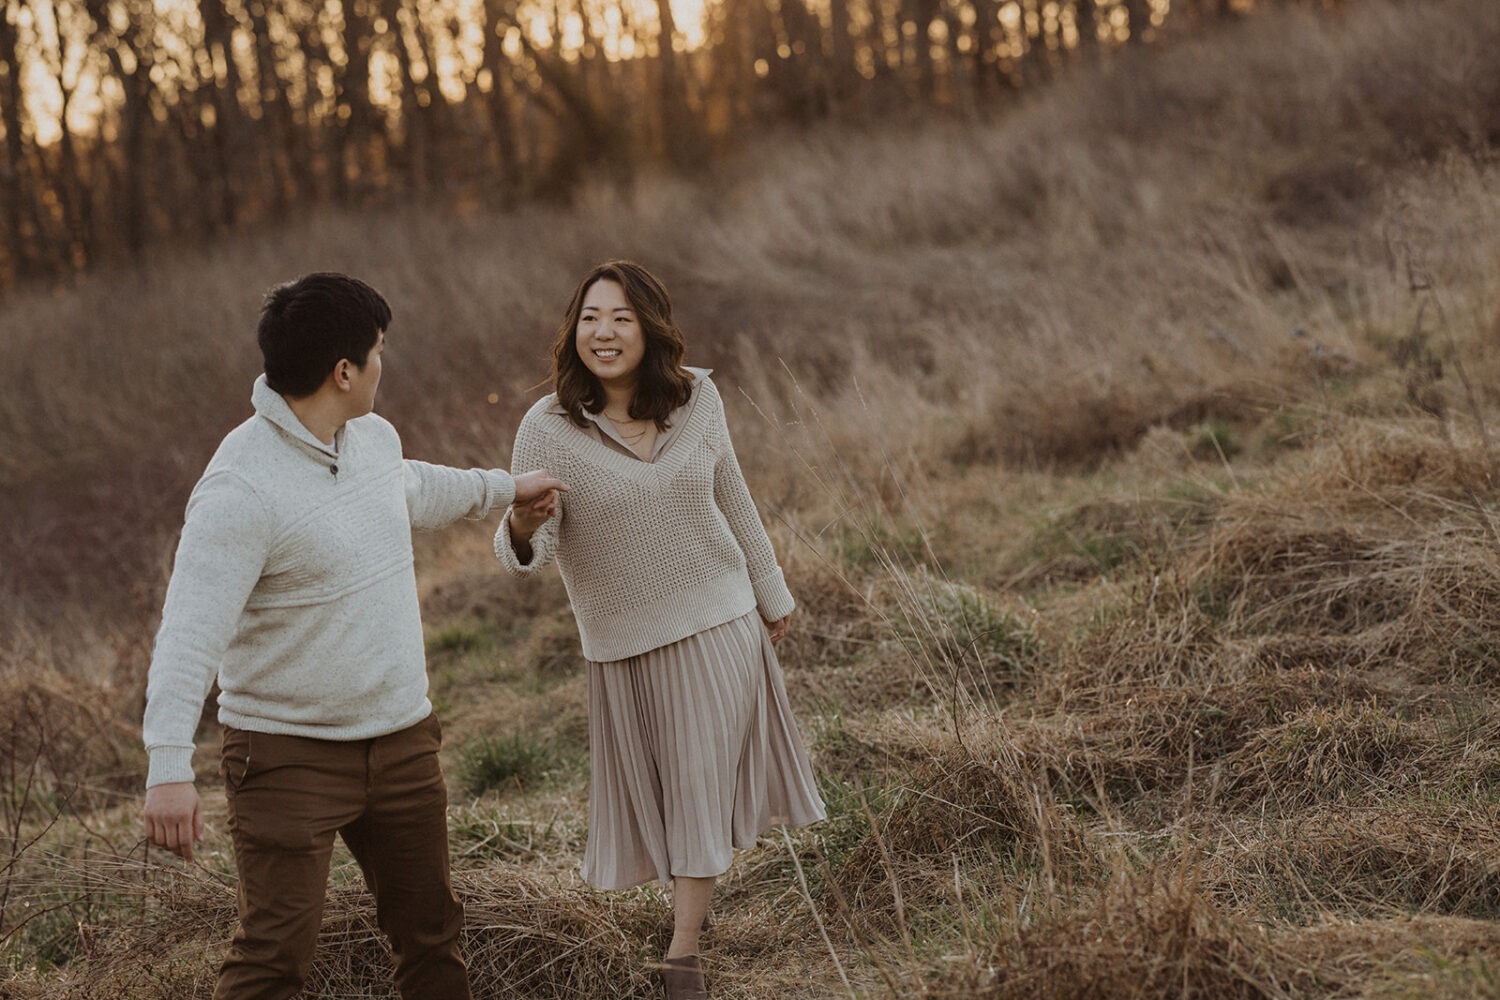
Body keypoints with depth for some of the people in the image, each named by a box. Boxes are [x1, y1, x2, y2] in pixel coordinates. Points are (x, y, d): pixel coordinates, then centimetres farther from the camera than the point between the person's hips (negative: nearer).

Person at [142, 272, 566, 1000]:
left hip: (401, 741, 8)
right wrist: (169, 766, -37)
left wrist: (504, 488, 44)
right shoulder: (241, 488, -23)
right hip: (288, 756, -8)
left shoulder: (375, 439, 4)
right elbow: (189, 631, -28)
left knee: (430, 934, 17)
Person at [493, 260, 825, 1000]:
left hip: (721, 620, 2)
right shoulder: (547, 429, -15)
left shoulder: (696, 397, -6)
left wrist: (770, 591, 16)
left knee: (706, 777, 2)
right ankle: (691, 891, 40)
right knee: (658, 786, 12)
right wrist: (523, 529, -43)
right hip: (626, 641, -1)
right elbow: (523, 554, -18)